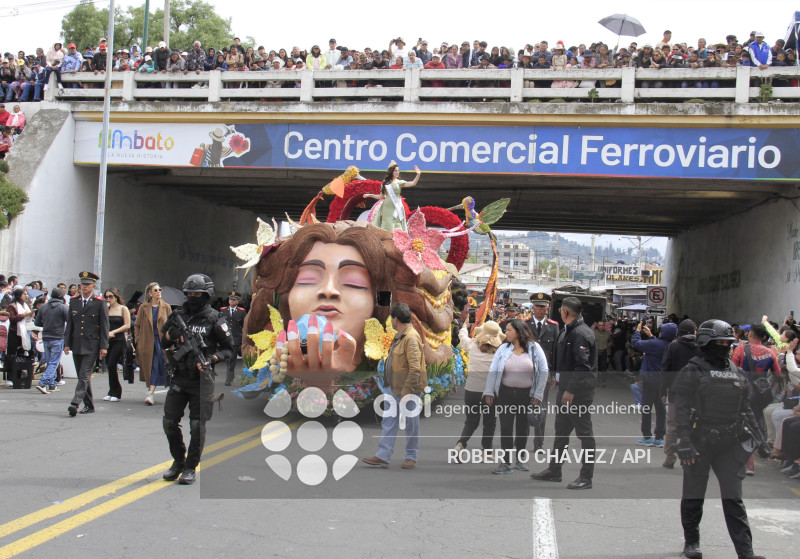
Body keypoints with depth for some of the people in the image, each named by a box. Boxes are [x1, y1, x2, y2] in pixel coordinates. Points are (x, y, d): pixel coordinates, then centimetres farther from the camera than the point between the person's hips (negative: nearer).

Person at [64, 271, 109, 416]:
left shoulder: (100, 303, -2)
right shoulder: (74, 301, 11)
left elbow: (104, 326, -3)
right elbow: (69, 324, 13)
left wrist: (104, 346, -8)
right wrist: (67, 343, 7)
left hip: (92, 346, -5)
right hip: (77, 345, 5)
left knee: (85, 375, -13)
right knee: (82, 376, 10)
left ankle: (75, 403, -20)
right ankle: (89, 405, 19)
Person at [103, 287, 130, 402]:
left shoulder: (123, 309, 0)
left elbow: (127, 325, -5)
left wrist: (113, 332, -12)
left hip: (119, 340, -5)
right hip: (108, 341, 5)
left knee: (111, 364, -12)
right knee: (110, 365, 7)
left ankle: (115, 393, -3)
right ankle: (112, 392, 16)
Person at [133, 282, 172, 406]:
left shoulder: (166, 307, 5)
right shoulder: (143, 308, 5)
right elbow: (137, 325, 9)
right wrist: (138, 339, -1)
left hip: (162, 341, 0)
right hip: (147, 342, 0)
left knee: (158, 367, -8)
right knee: (150, 367, 3)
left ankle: (150, 393, -10)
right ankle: (151, 390, 14)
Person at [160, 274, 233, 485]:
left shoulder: (214, 320, -3)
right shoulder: (177, 316, 9)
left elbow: (228, 349, 1)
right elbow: (162, 342, 19)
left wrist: (212, 359, -16)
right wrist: (170, 336, -3)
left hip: (202, 380, -4)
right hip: (180, 378, 4)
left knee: (197, 426, -2)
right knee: (169, 422, 4)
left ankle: (191, 468, 12)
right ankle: (178, 461, 24)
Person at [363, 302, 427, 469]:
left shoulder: (411, 338, -18)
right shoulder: (399, 336, 14)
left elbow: (415, 369, -23)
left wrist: (406, 392, -24)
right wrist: (388, 385, 22)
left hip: (407, 388, -10)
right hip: (394, 387, 10)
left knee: (410, 422, 3)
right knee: (388, 421, 7)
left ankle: (411, 457, 14)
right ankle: (383, 456, 8)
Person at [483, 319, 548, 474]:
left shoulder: (534, 348, -4)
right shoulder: (504, 349, 0)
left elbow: (543, 372, -1)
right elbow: (493, 371, 1)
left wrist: (538, 395, -4)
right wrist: (488, 392, -6)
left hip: (526, 394, 0)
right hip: (506, 394, 0)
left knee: (523, 428, 10)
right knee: (506, 427, -2)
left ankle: (520, 460, 24)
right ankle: (506, 462, 3)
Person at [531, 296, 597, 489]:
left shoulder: (581, 333, -18)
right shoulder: (567, 331, 13)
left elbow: (583, 366, -23)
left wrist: (571, 391, -23)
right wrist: (558, 377, 20)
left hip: (579, 393, -10)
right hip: (566, 389, 10)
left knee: (584, 433, -2)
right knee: (561, 430, 18)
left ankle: (586, 478, 3)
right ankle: (554, 470, 29)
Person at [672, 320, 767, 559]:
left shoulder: (737, 373, 12)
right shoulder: (693, 371, -4)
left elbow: (746, 409, 18)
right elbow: (681, 408, -9)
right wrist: (684, 441, -17)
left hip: (729, 444, 4)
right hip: (699, 443, -3)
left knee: (733, 499, 0)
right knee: (693, 496, 8)